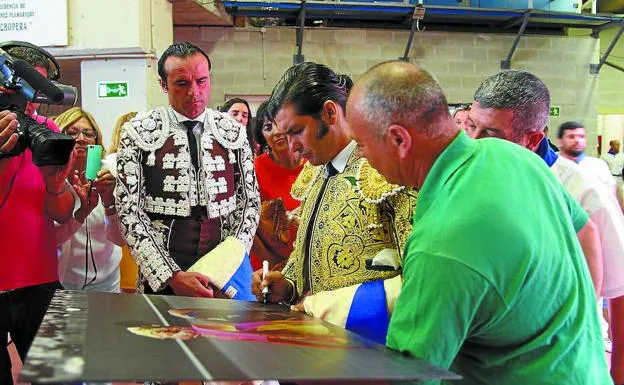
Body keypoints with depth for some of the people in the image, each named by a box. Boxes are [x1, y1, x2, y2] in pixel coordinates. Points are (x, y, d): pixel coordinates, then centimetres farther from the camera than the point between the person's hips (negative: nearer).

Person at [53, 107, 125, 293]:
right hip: (60, 280, -1)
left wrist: (109, 201, -31)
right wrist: (83, 211, -33)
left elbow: (120, 240, -15)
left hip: (105, 279, 1)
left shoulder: (107, 178, -9)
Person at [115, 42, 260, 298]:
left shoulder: (234, 132, 5)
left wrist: (229, 262, -9)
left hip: (228, 269, 3)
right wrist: (172, 277, -17)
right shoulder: (138, 133, -3)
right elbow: (129, 210, -8)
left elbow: (250, 201, 7)